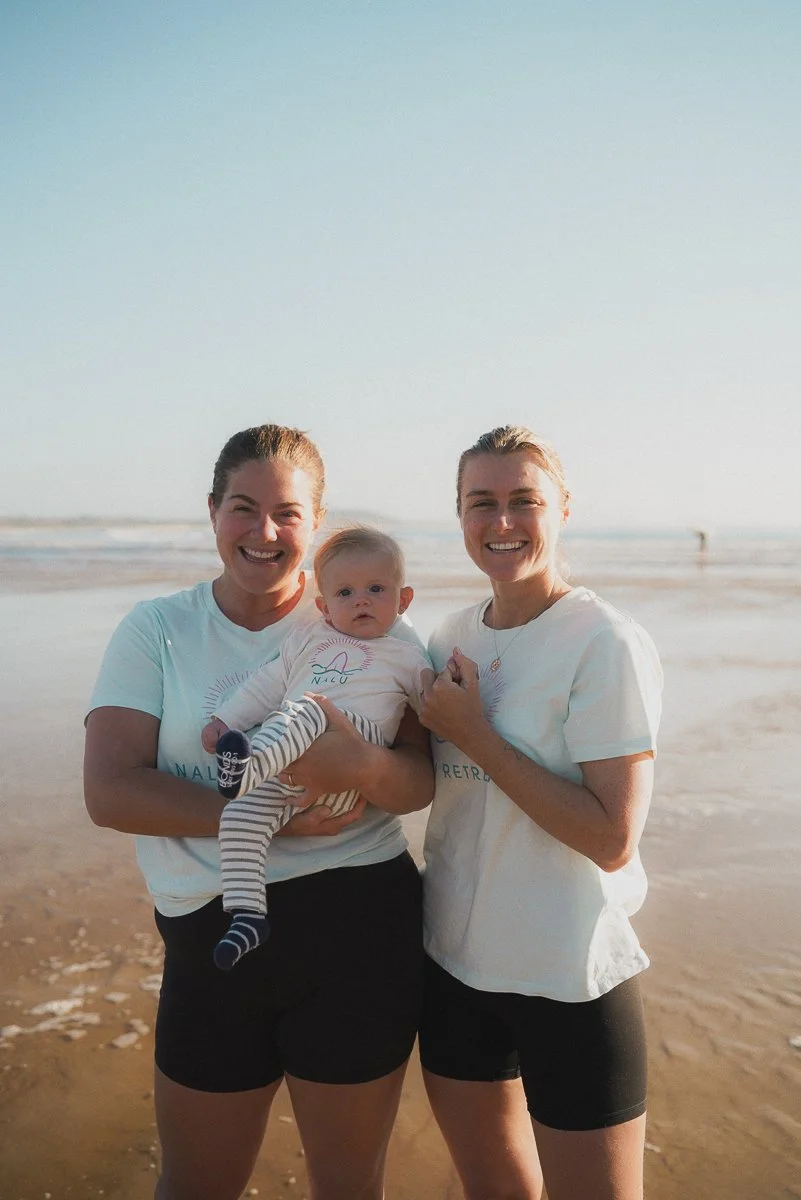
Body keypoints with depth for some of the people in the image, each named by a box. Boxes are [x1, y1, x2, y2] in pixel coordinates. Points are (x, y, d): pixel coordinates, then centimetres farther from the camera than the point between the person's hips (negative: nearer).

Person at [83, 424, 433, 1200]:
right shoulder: (154, 631, -1)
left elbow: (422, 782, -6)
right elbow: (109, 792, -11)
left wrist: (359, 766, -29)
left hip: (357, 931, 0)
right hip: (209, 938, 1)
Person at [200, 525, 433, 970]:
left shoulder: (405, 657, 19)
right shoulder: (308, 639, 29)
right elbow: (265, 685, 28)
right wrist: (223, 720, 20)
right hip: (284, 768, 4)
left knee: (304, 710, -32)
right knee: (240, 814, -20)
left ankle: (248, 765, -54)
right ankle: (246, 912, -15)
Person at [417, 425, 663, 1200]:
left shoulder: (607, 644, -17)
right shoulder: (454, 637, 2)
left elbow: (613, 839, -22)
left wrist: (475, 735, -20)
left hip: (569, 980, -6)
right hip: (455, 960, 6)